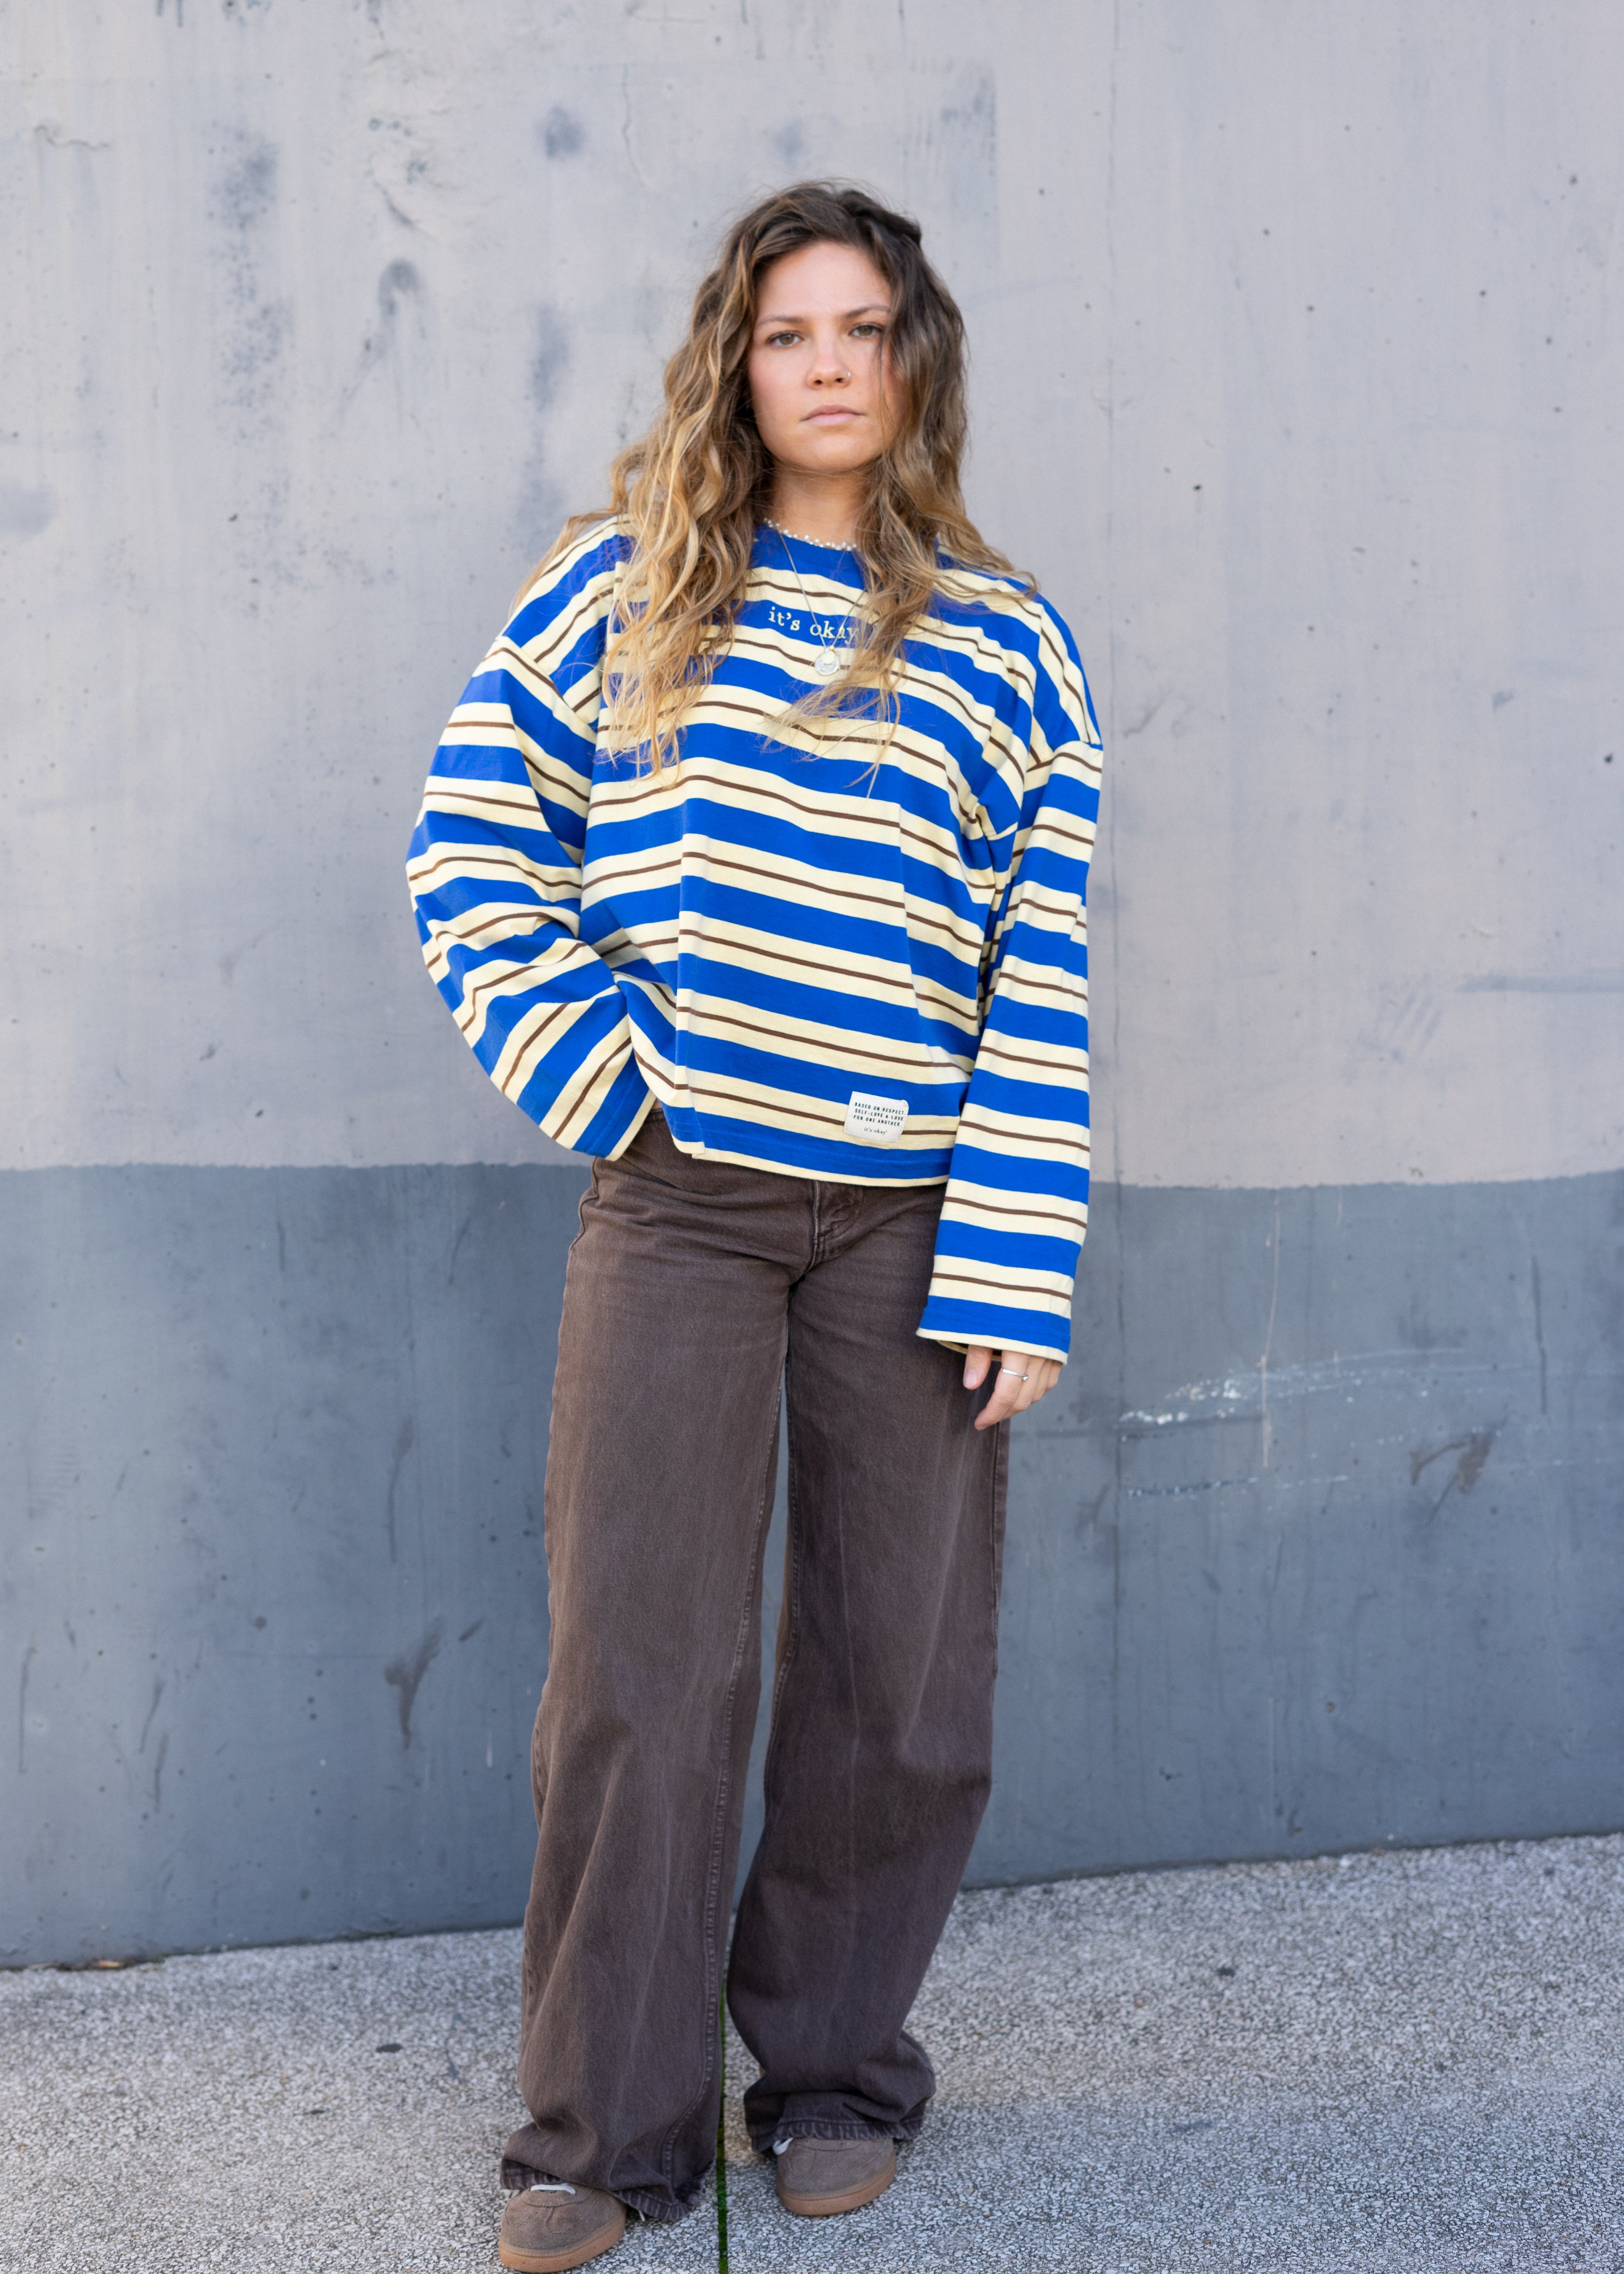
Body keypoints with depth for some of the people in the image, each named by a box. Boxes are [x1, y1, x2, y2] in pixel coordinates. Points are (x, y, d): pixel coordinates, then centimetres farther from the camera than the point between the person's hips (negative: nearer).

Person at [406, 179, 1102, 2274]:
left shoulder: (1007, 646, 5)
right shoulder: (618, 586, 6)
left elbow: (1045, 981, 0)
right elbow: (470, 845, 5)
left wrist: (1016, 1272, -6)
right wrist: (595, 1079, -5)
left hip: (911, 1218, 1)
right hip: (676, 1196, 0)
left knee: (900, 1679, 6)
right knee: (641, 1669, -1)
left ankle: (832, 2067, 26)